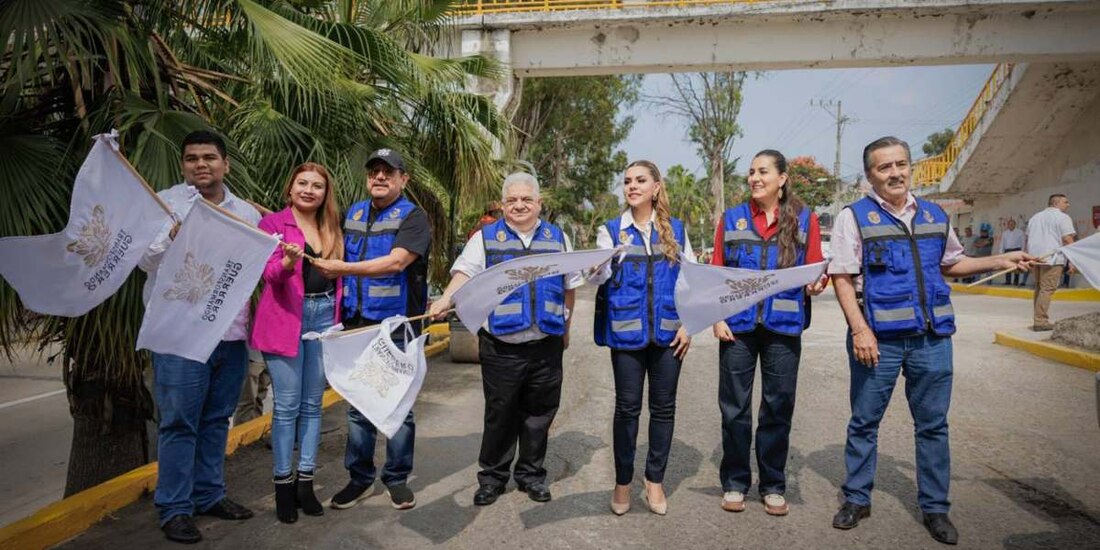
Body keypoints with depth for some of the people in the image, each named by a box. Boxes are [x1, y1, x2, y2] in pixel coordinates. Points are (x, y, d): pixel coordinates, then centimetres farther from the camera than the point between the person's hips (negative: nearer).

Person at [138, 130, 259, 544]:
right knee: (179, 422, -1)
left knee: (216, 418, 13)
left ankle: (209, 495, 26)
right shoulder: (165, 203, 2)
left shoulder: (246, 213, 13)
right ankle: (174, 508, 10)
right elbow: (147, 260, -5)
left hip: (231, 330, 4)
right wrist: (172, 237, -22)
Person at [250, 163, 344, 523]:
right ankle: (283, 483, 10)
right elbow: (270, 274, -13)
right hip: (286, 318, -5)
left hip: (324, 317, 5)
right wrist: (288, 262, -34)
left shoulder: (331, 229, 13)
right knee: (287, 405, -2)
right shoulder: (272, 223, -2)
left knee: (312, 404, 8)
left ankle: (306, 481, 17)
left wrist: (338, 318, 9)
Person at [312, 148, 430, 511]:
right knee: (358, 406, 10)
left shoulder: (412, 217, -4)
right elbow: (338, 261, 24)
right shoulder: (353, 214, 15)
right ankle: (359, 478, 22)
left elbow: (396, 262, -19)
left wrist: (344, 268, -23)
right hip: (356, 325, 5)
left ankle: (397, 479, 18)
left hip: (397, 327, -5)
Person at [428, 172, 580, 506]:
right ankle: (493, 476, 22)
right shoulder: (486, 238, 3)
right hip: (501, 346, -2)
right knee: (499, 414, 6)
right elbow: (465, 273, -11)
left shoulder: (557, 238, 11)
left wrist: (565, 328, 18)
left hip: (546, 345, 2)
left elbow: (570, 285, 17)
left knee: (538, 414, 10)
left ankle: (531, 474, 26)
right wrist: (445, 300, -30)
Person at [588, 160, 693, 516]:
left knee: (663, 406, 8)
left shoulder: (676, 229, 7)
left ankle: (655, 481, 22)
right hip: (627, 331, -2)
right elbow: (596, 277, -13)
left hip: (668, 332, 2)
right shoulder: (612, 230, 2)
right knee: (627, 407, 4)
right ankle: (623, 482, 19)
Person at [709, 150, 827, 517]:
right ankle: (734, 483, 19)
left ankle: (773, 486, 21)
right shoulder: (732, 219, 7)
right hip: (738, 325, 0)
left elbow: (815, 269, 6)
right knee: (735, 406, 5)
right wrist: (717, 318, -4)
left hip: (784, 326, 0)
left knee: (778, 407, 7)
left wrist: (816, 284, -17)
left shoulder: (805, 219, 5)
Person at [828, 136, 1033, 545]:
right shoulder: (854, 216, -5)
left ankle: (934, 508, 25)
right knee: (864, 422, 7)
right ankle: (856, 499, 22)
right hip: (878, 339, -4)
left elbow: (951, 264, 24)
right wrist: (860, 330, -18)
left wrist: (999, 261, 10)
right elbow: (842, 277, -10)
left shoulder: (935, 215, 11)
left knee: (933, 425, 11)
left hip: (932, 339, 4)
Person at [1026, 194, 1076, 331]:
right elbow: (1067, 239, -10)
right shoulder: (1063, 217, -2)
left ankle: (1038, 319, 18)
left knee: (1039, 288, 15)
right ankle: (1040, 321, -12)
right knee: (1047, 289, -8)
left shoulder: (1035, 217, 20)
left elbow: (1028, 239, 22)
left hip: (1036, 257, 7)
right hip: (1052, 258, -7)